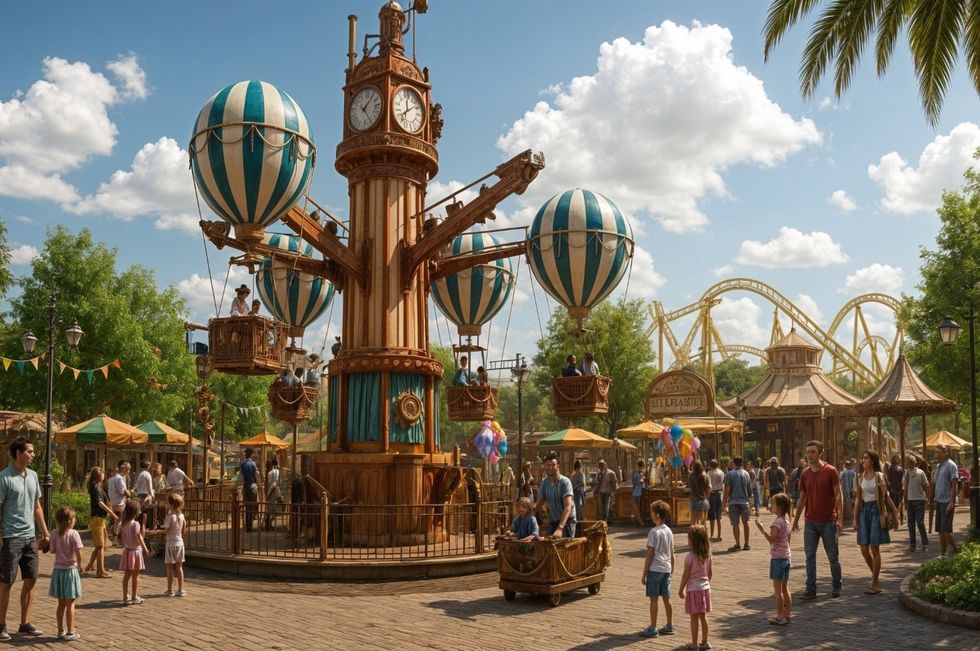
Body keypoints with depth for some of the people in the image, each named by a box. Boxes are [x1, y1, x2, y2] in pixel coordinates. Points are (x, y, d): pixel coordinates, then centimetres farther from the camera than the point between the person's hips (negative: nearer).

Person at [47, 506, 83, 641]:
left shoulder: (55, 534, -2)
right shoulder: (73, 534, -16)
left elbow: (52, 550, 6)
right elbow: (79, 554, -18)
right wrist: (79, 564, 1)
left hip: (58, 570, 5)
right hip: (70, 570, -5)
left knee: (61, 603, 14)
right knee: (70, 604, 3)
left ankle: (61, 631, 20)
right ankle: (70, 633, 5)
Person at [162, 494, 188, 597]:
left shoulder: (169, 516, -16)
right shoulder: (182, 515, 2)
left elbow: (166, 531, -13)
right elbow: (184, 531, 7)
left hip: (171, 543, -5)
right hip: (180, 542, 5)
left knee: (170, 567, 4)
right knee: (179, 567, 10)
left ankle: (170, 590, 9)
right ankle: (180, 590, 11)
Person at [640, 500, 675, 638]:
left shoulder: (654, 532, -15)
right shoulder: (669, 531, 7)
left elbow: (650, 554, -14)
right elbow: (672, 554, 12)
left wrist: (644, 573, -8)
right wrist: (672, 569, 22)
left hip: (655, 569, -7)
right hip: (666, 569, 7)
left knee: (653, 599, 0)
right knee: (666, 599, 14)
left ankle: (653, 629, 5)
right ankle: (669, 626, 21)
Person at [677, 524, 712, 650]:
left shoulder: (690, 556, -19)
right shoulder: (707, 555, -1)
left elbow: (686, 576, -13)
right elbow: (709, 573, 8)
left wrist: (680, 589, -1)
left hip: (693, 589, -6)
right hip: (705, 588, 6)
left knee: (694, 617, 3)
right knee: (703, 616, 14)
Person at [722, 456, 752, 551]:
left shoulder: (730, 474, -7)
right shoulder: (746, 473, 4)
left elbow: (727, 490, -10)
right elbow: (750, 489, 11)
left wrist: (724, 502, -3)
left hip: (733, 502, -3)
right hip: (744, 501, 3)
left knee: (735, 523, -1)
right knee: (745, 523, 13)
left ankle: (738, 544, -7)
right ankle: (746, 544, 18)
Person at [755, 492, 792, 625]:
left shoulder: (777, 522, -18)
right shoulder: (786, 521, 8)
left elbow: (771, 539, -26)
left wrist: (762, 529, -30)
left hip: (777, 558, -9)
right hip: (786, 556, 9)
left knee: (777, 590, -2)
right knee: (785, 588, 15)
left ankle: (780, 616, 2)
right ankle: (787, 614, 20)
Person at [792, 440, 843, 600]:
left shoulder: (830, 471, -8)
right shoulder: (805, 474, 5)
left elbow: (838, 495, -8)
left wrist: (840, 518, -15)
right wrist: (796, 519, 12)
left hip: (829, 521, -4)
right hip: (811, 522, 4)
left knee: (833, 556, 9)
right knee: (810, 556, 2)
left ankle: (837, 587, 24)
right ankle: (811, 589, 7)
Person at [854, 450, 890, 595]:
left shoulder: (879, 476, -5)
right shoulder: (860, 477, 9)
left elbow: (885, 496, -6)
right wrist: (855, 518, 9)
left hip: (876, 511, -5)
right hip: (864, 511, 5)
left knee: (874, 549, -2)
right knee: (864, 549, 3)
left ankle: (874, 584, 6)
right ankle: (875, 576, 25)